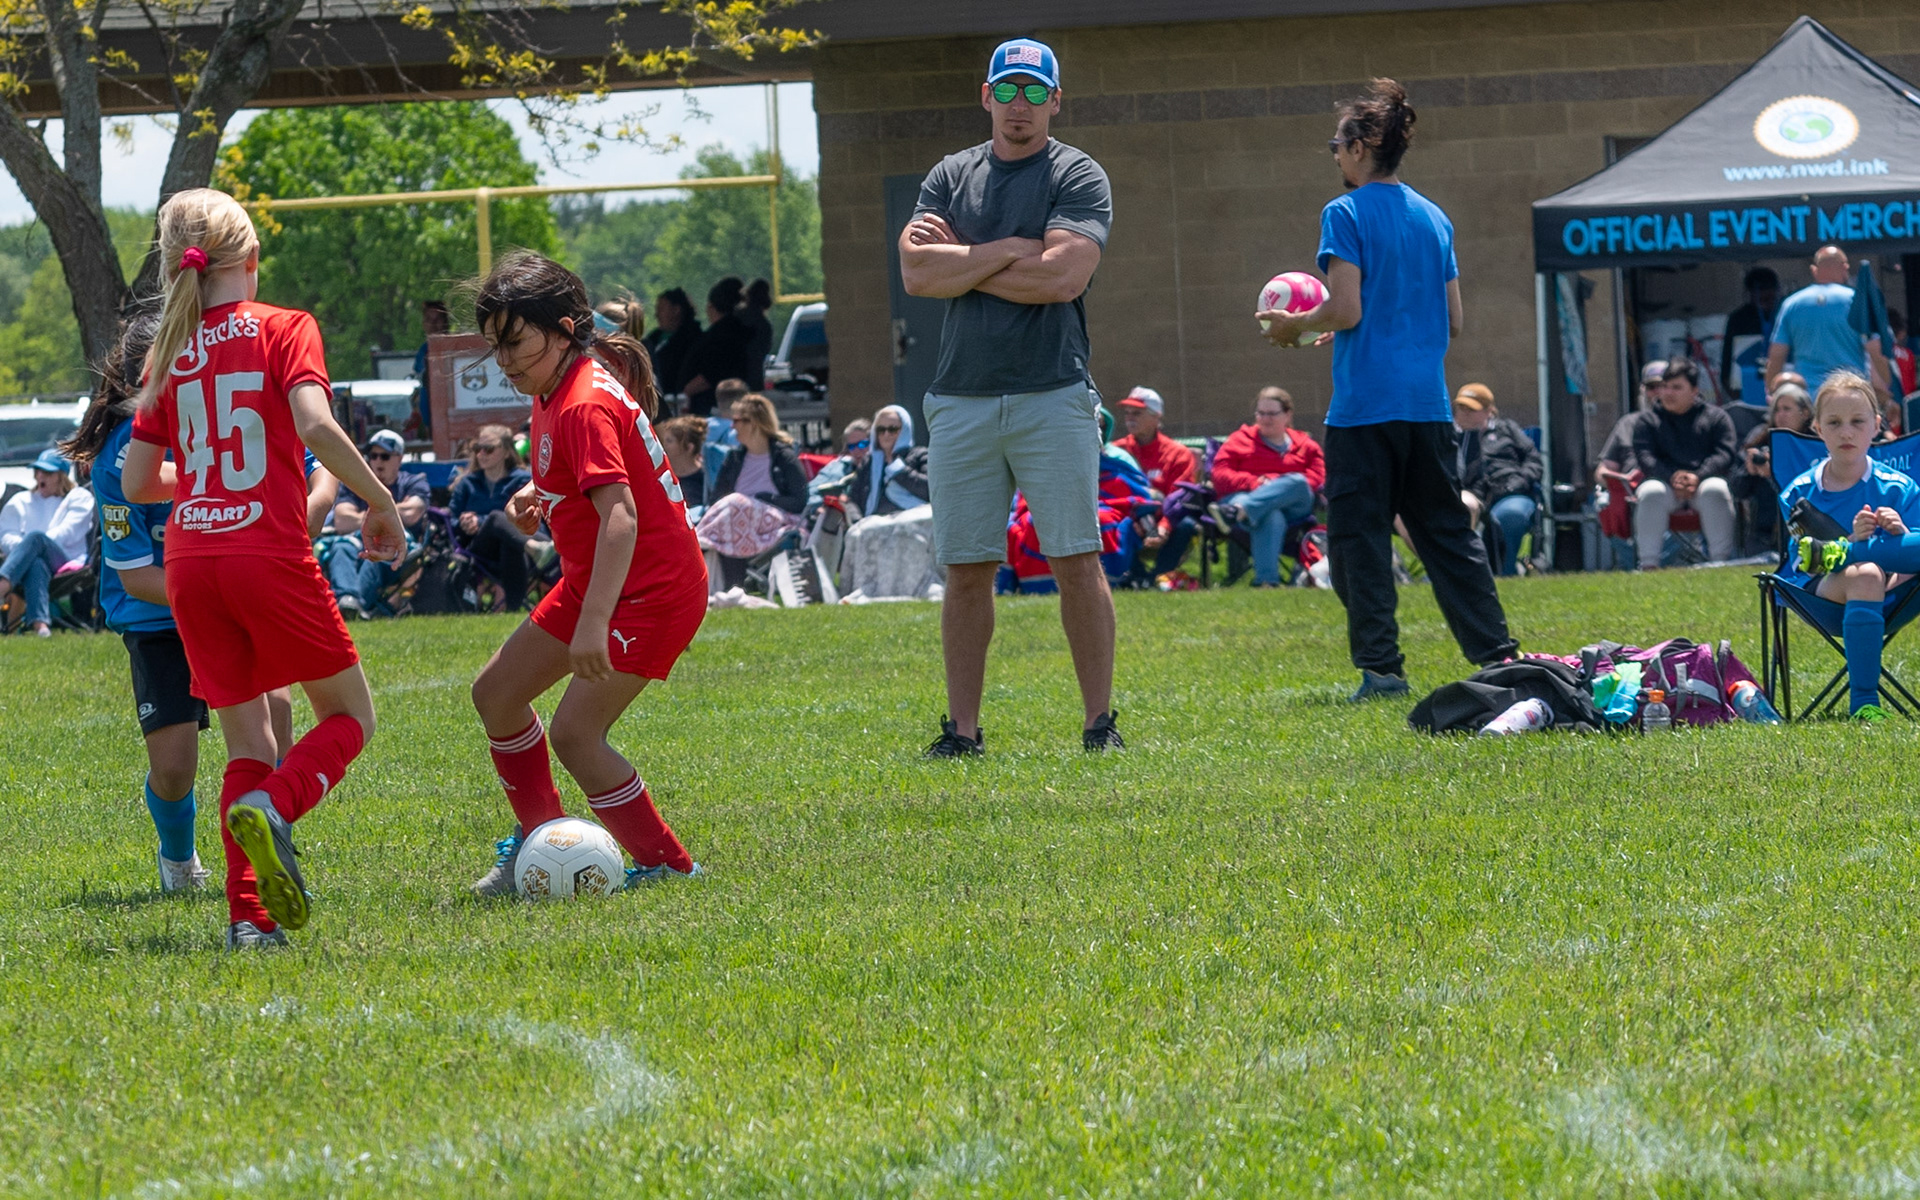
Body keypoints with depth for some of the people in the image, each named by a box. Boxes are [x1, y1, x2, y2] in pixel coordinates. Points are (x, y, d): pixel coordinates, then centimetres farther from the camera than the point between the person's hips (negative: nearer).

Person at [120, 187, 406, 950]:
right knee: (348, 714, 10)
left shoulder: (171, 352, 12)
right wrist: (381, 504, -6)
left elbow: (136, 482, 14)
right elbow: (316, 426, -18)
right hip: (270, 555, -5)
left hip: (190, 562, 5)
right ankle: (271, 807, -19)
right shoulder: (284, 330, -2)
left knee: (247, 740, 12)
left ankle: (250, 914, -1)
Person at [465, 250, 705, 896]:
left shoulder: (584, 405, -25)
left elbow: (619, 515, -35)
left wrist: (594, 623, -43)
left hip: (651, 591, -11)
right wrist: (539, 494, 5)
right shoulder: (558, 389, 6)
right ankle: (539, 839, 25)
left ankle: (666, 865, -4)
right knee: (496, 692, 12)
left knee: (575, 733, -16)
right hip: (593, 579, 11)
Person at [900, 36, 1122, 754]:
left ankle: (1100, 722, 0)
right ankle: (962, 730, 9)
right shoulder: (951, 177, 14)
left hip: (1052, 398, -3)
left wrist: (960, 262, -5)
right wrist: (1008, 251, -8)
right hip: (961, 400, 3)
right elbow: (916, 274, 0)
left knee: (1076, 561, -5)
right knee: (965, 571, 4)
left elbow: (1063, 276, -14)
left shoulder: (1077, 176, 2)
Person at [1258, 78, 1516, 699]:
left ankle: (1381, 666, -6)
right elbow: (1454, 320, 15)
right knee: (1447, 532, 11)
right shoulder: (1433, 218, 13)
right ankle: (1497, 655, 8)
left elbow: (1346, 308, -15)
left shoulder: (1346, 214, -7)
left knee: (1359, 533, -1)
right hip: (1428, 404, 6)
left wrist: (1297, 326, 4)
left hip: (1366, 403, -6)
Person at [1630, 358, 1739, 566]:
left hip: (1705, 480, -1)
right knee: (1651, 494, -33)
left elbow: (1724, 454, -1)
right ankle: (1648, 563, -32)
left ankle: (1720, 560, -31)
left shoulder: (1716, 416, 13)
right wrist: (1672, 477, -19)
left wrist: (1698, 477, -20)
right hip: (1664, 481, 1)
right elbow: (1645, 457, 1)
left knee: (1715, 490, -35)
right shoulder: (1650, 421, 16)